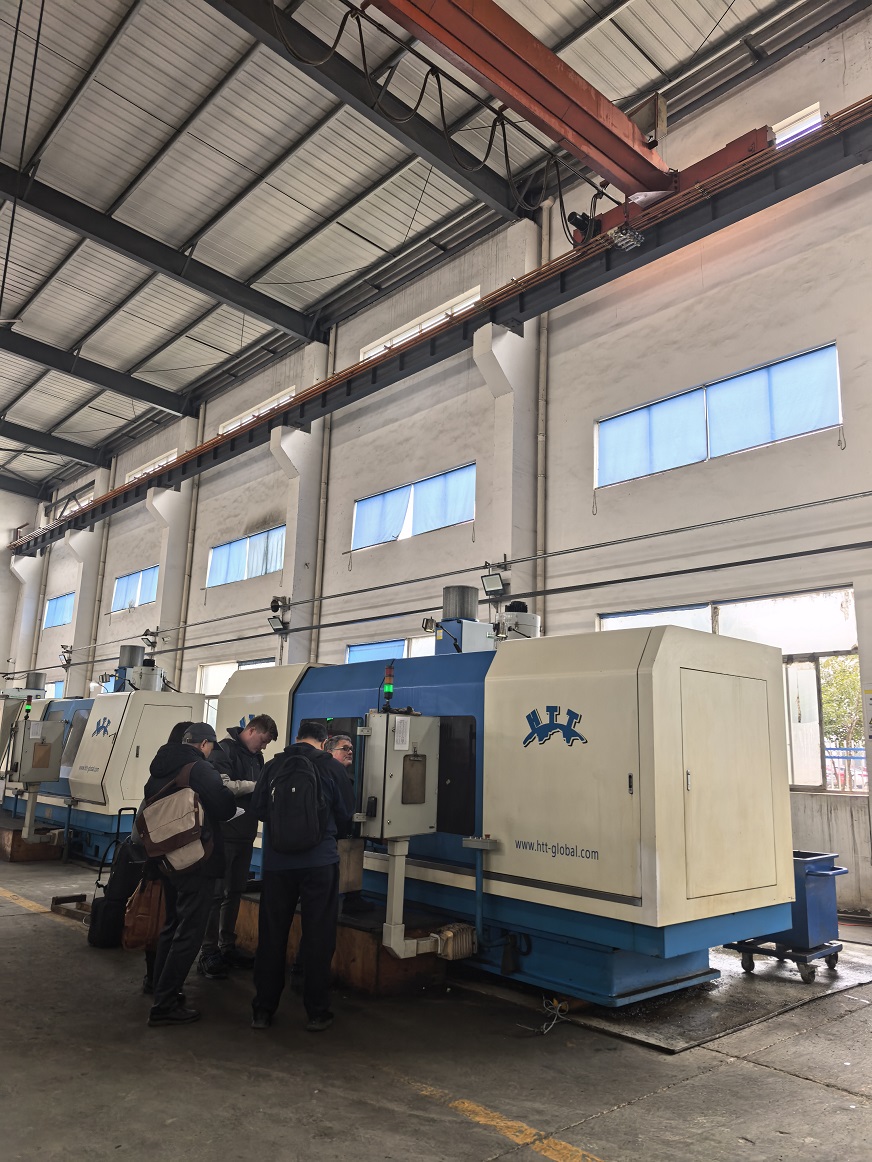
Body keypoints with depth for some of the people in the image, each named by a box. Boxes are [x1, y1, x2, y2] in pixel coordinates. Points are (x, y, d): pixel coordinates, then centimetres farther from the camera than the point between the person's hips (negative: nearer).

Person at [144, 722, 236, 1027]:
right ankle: (164, 1005, 3)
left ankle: (162, 989, 32)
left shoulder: (159, 768, 8)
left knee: (172, 926, 22)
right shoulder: (201, 769, -18)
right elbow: (226, 810, -14)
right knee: (189, 933, 0)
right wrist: (229, 792, 6)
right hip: (197, 863, -9)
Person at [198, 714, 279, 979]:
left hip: (245, 834, 8)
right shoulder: (224, 750, -12)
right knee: (217, 894, -2)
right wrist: (255, 786, -18)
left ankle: (227, 947, 24)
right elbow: (222, 785, -24)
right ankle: (208, 954, 6)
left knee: (235, 893, 14)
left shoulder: (256, 757, 13)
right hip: (224, 833, -8)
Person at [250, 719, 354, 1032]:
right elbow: (346, 815, 2)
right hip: (319, 862, -2)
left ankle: (262, 1010, 21)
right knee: (318, 938, 7)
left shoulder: (274, 765, 2)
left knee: (271, 936, 12)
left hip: (277, 862, 2)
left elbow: (258, 809, 7)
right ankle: (316, 1013, 14)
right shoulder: (332, 767, -4)